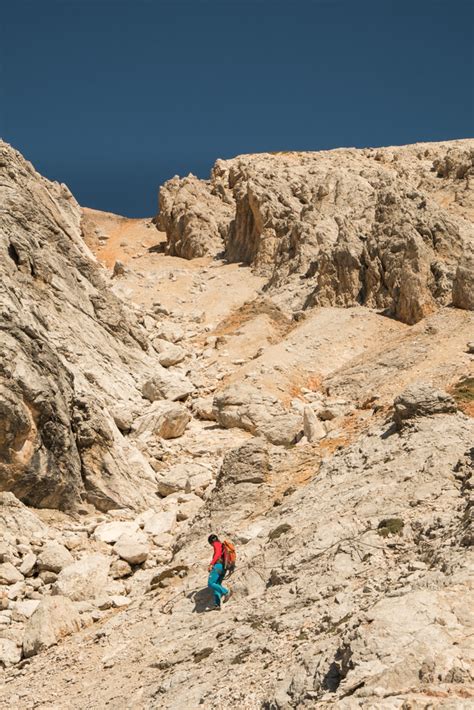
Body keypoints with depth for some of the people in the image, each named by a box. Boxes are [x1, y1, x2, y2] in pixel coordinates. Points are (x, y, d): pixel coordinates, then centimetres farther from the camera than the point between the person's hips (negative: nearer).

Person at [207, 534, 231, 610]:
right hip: (223, 568, 10)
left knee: (210, 584, -15)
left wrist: (211, 564, -24)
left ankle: (226, 592, -24)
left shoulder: (217, 544, 2)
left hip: (218, 566, -10)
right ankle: (218, 605, -7)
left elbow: (217, 554, -15)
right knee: (217, 585, 6)